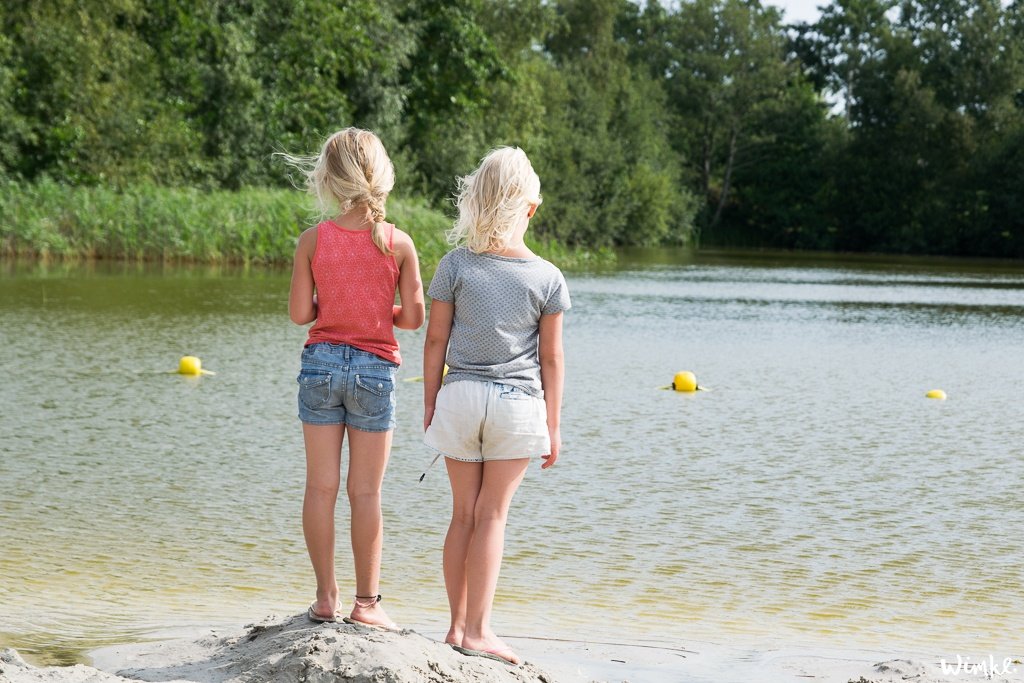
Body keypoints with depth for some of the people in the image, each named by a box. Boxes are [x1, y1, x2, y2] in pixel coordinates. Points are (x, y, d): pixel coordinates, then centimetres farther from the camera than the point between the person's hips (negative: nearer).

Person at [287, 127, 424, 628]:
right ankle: (366, 602, 8)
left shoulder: (313, 240, -5)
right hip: (374, 368, -1)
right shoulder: (398, 243, -7)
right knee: (366, 493, 5)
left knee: (320, 487, 8)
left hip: (321, 362, 1)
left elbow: (300, 313, -5)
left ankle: (325, 597, 11)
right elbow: (413, 318, -6)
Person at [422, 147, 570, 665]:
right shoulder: (547, 278, -5)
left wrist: (430, 404, 9)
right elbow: (550, 358, -1)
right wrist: (553, 425, 7)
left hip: (460, 396, 1)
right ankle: (477, 630, 2)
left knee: (464, 514, 11)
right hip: (518, 403, -1)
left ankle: (457, 624, 15)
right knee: (492, 514, 3)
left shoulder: (456, 266, -4)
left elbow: (435, 341, -1)